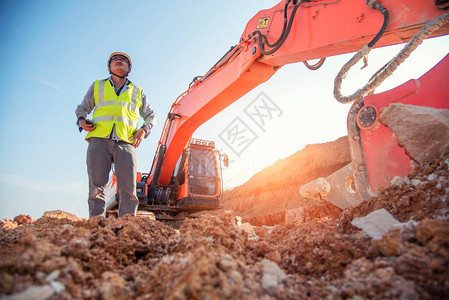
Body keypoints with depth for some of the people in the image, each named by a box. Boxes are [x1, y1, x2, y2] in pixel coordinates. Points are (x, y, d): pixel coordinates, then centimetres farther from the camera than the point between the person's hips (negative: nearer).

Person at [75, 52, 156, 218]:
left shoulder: (138, 92, 26)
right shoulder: (97, 86, 26)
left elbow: (151, 115, 29)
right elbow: (82, 108, 31)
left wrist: (144, 130, 8)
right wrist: (81, 120, 7)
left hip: (125, 143, 0)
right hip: (99, 141, 0)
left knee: (128, 190, -12)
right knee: (97, 189, -8)